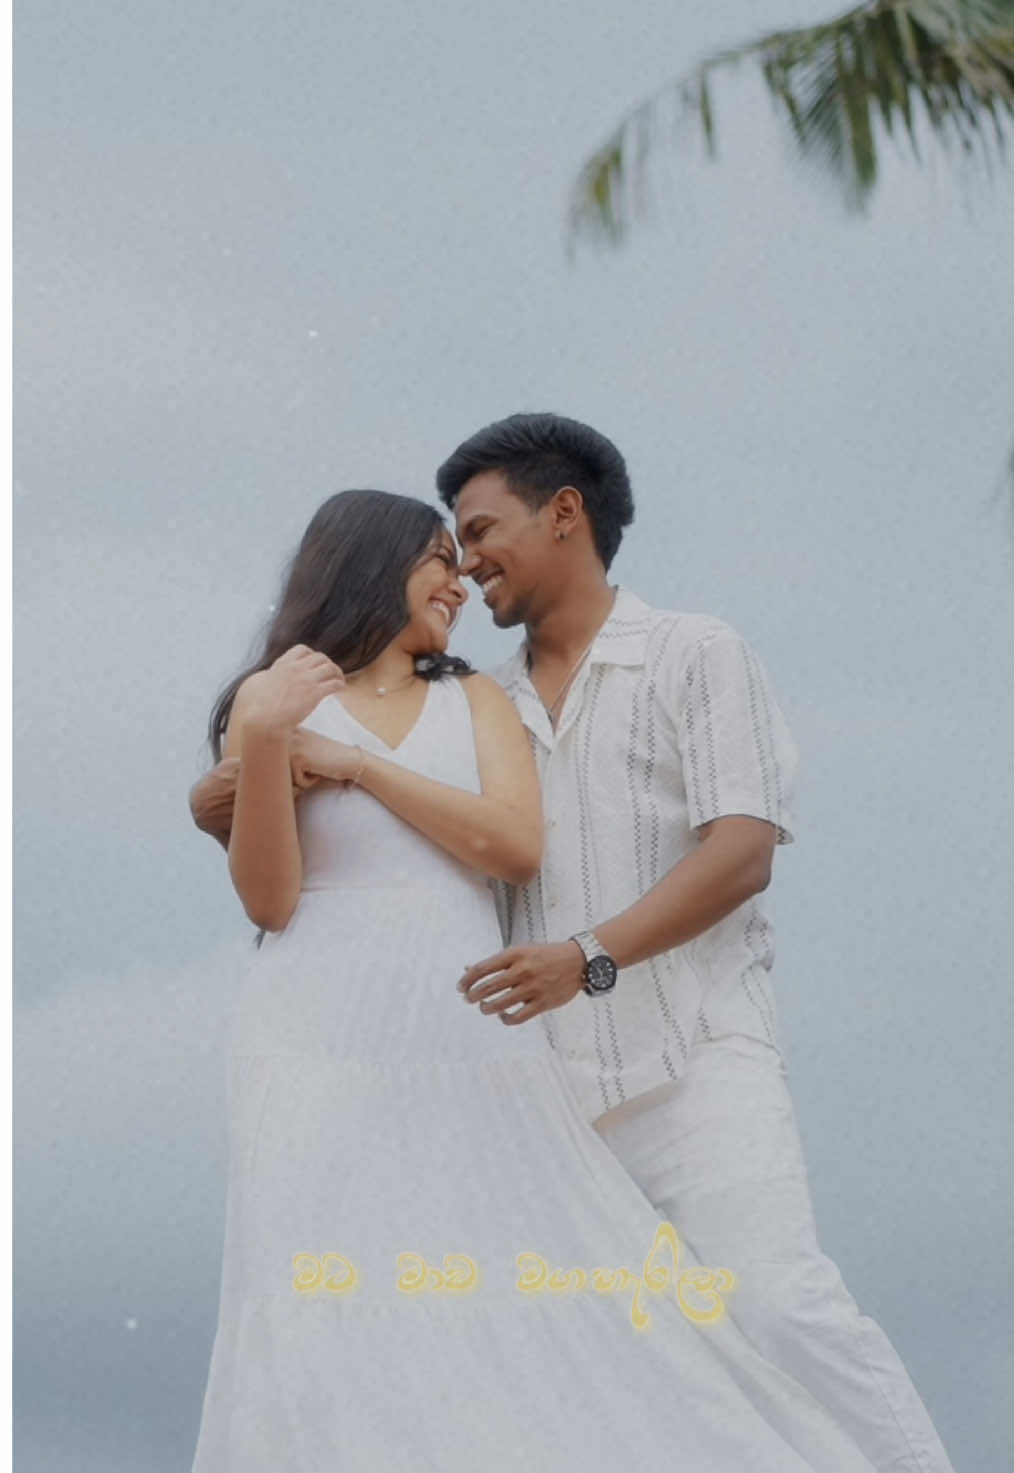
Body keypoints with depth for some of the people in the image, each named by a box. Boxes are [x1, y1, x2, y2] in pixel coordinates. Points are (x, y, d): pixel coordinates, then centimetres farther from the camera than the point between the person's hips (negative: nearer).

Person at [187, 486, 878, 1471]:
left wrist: (357, 765, -3)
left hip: (470, 1038, 3)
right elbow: (271, 901, -2)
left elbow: (516, 846, 0)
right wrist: (262, 746, -17)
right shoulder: (273, 701, 8)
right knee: (335, 1337, -12)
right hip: (325, 1047, -3)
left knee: (547, 1308, -8)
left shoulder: (474, 701, 17)